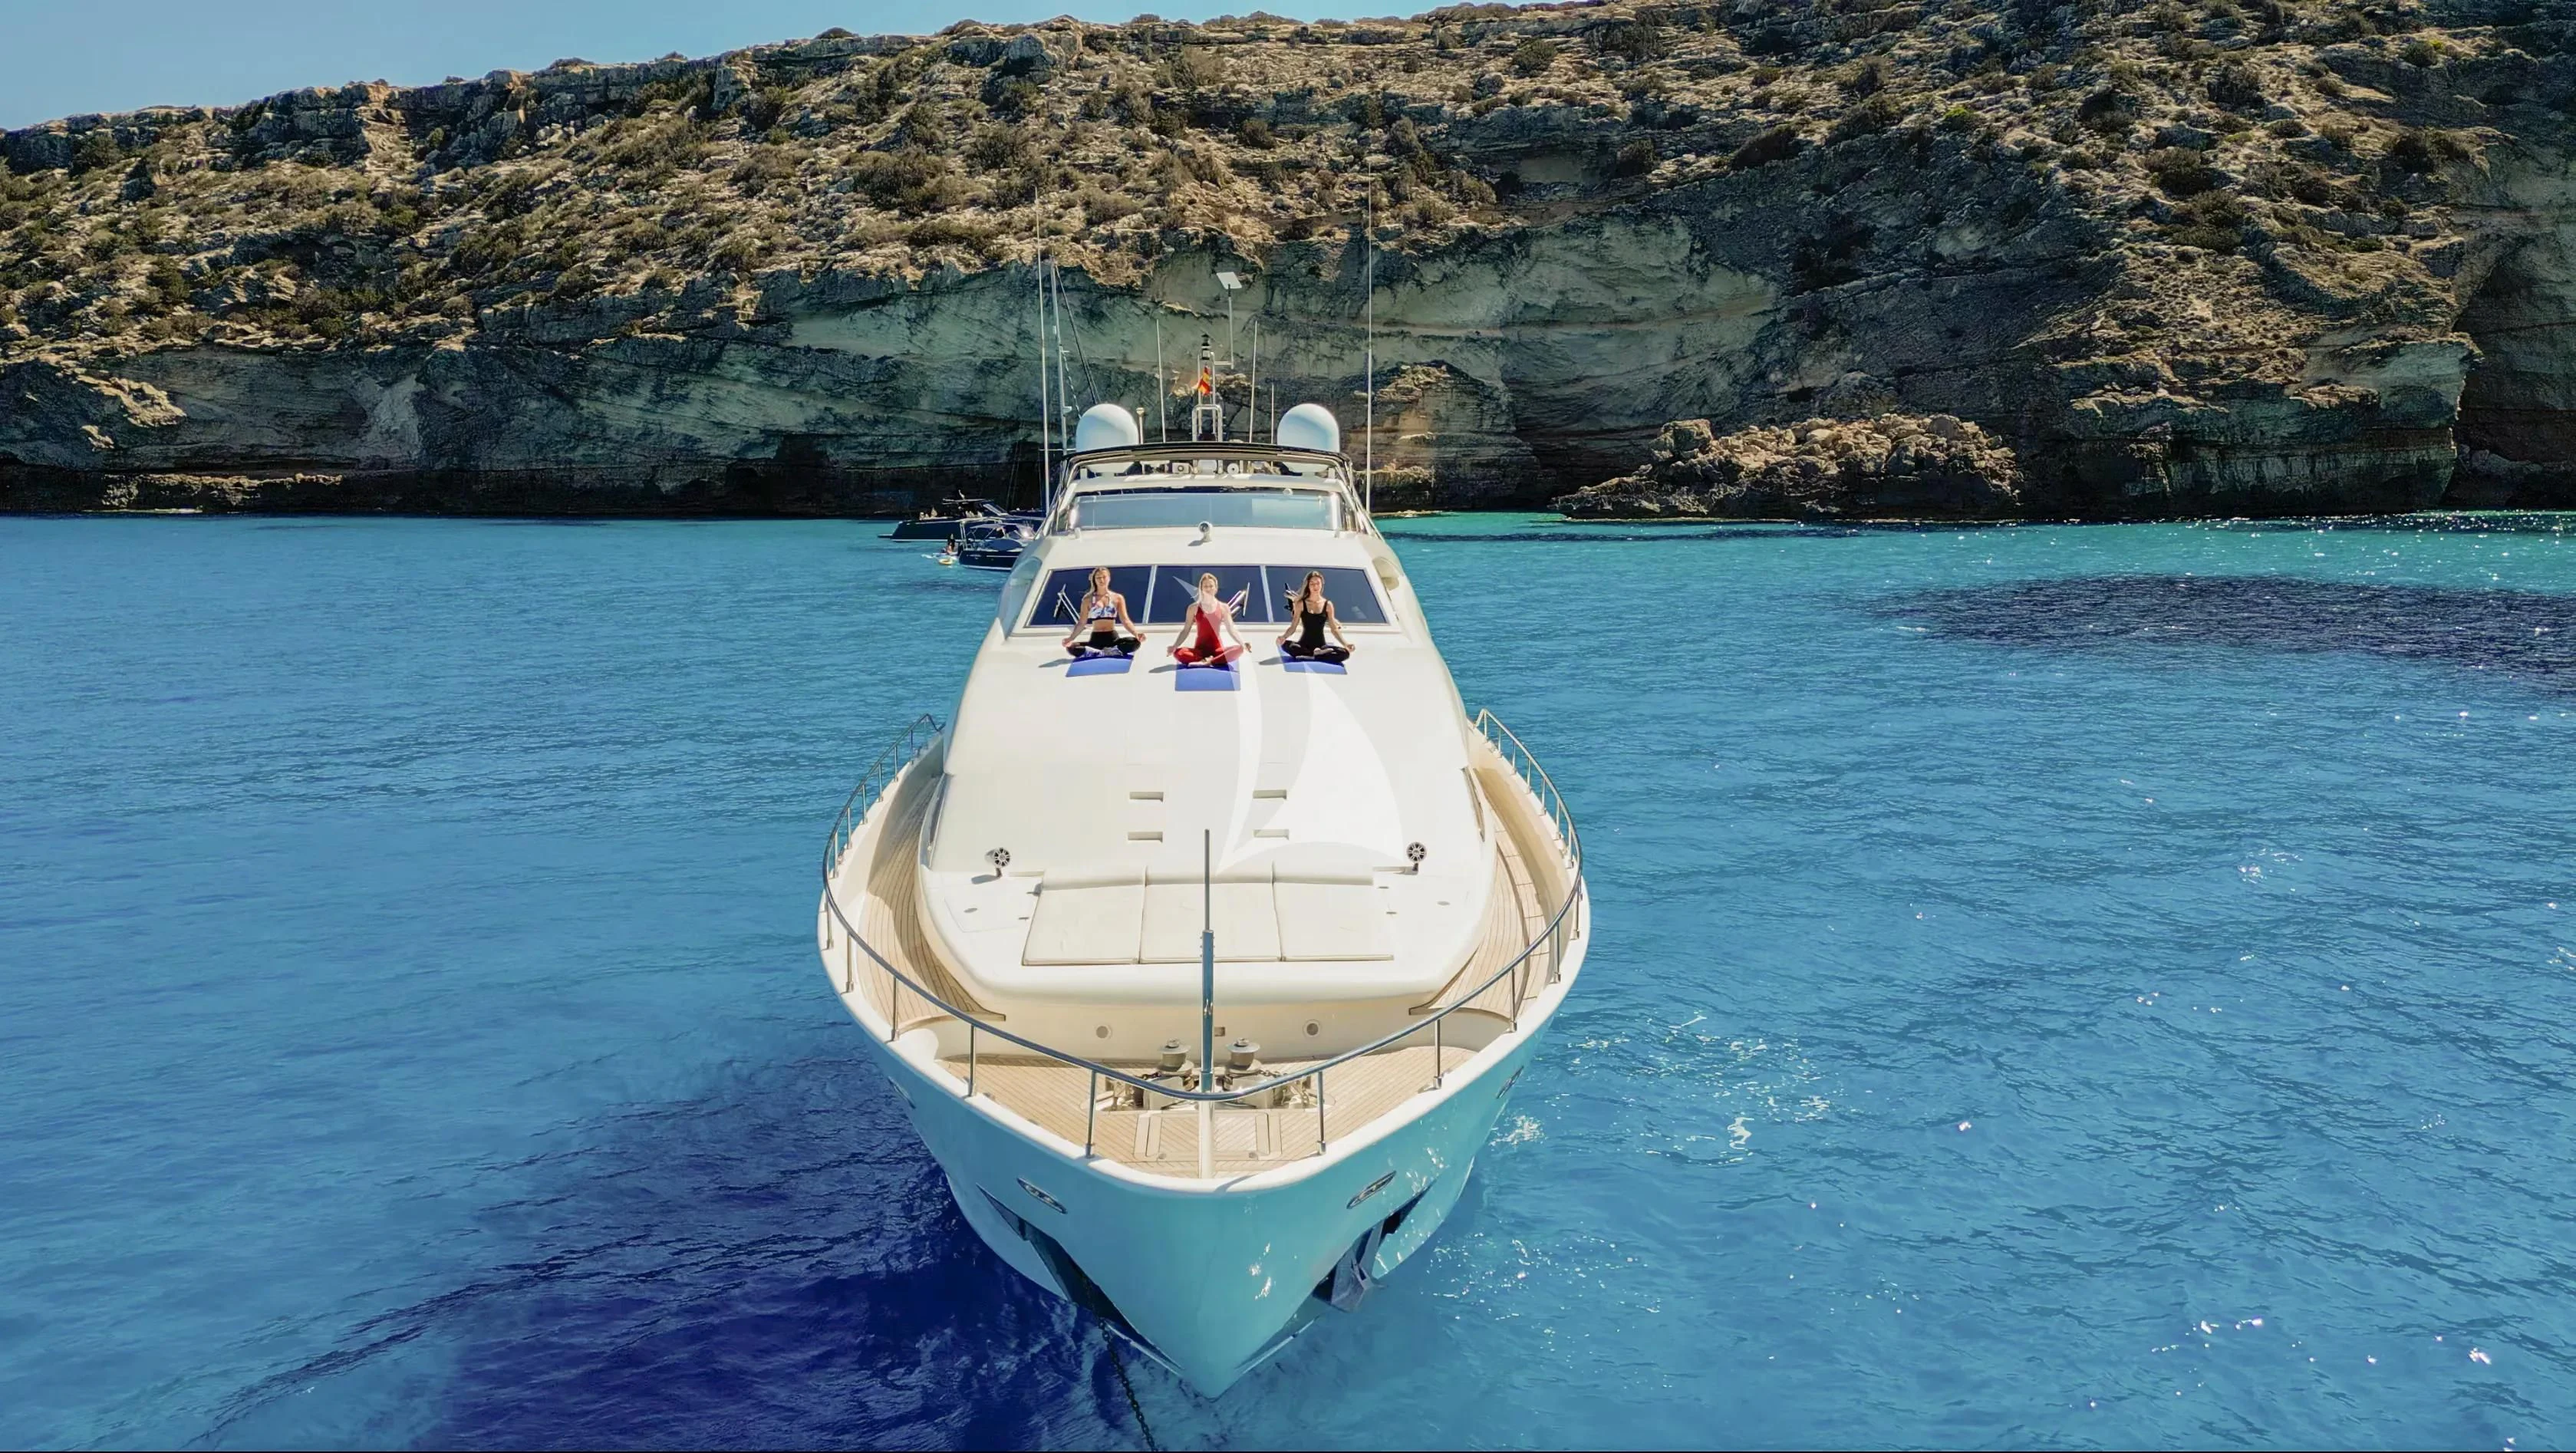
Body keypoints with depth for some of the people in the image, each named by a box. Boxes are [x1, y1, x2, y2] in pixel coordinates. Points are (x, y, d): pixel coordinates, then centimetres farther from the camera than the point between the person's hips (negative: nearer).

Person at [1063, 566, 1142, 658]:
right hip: (1095, 639, 1)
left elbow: (1125, 620, 0)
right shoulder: (1088, 599, 7)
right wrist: (1071, 638, -11)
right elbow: (1082, 623, 6)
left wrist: (1136, 634, -20)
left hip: (1113, 638, -1)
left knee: (1134, 642, -34)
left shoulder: (1118, 598, 7)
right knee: (1071, 648, -29)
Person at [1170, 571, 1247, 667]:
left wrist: (1243, 643, -18)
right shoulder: (1194, 608, 3)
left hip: (1217, 649, 0)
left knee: (1239, 649, -31)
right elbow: (1186, 631, 4)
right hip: (1200, 649, 0)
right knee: (1178, 653, -32)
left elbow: (1231, 629, 0)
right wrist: (1174, 646, -12)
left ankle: (1208, 662, -29)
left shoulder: (1223, 607, 4)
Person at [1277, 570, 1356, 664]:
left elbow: (1334, 629, 5)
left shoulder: (1328, 605, 3)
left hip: (1320, 645, 1)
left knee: (1345, 653, -27)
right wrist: (1283, 636, -21)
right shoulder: (1301, 604, 1)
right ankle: (1317, 654, -21)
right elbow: (1293, 627, 0)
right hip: (1304, 645, -1)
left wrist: (1346, 644, -10)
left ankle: (1310, 656, -21)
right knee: (1286, 645, -35)